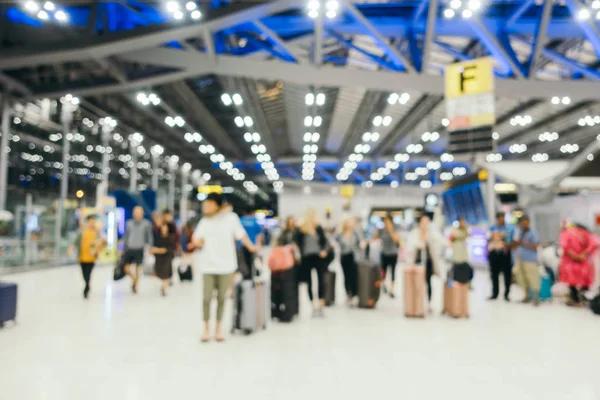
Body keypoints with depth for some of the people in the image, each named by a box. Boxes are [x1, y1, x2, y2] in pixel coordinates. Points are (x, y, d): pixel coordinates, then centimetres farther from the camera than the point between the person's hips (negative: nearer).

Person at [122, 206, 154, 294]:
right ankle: (134, 280, 32)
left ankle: (135, 286, 17)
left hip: (139, 250, -3)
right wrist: (123, 248, 12)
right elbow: (125, 236, 12)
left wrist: (150, 247, -8)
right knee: (127, 269, 4)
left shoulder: (146, 224, -4)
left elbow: (149, 237, 0)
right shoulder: (129, 223, 4)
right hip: (129, 249, 3)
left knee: (137, 269, 2)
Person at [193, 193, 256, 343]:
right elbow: (195, 238, 12)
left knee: (221, 297, 7)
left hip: (225, 264, -2)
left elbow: (241, 234, 1)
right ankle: (206, 328, 17)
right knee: (207, 297, 1)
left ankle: (218, 328, 22)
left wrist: (251, 248, 3)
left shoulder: (230, 218, -3)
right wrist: (197, 242, -10)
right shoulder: (205, 221, 8)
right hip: (209, 264, 2)